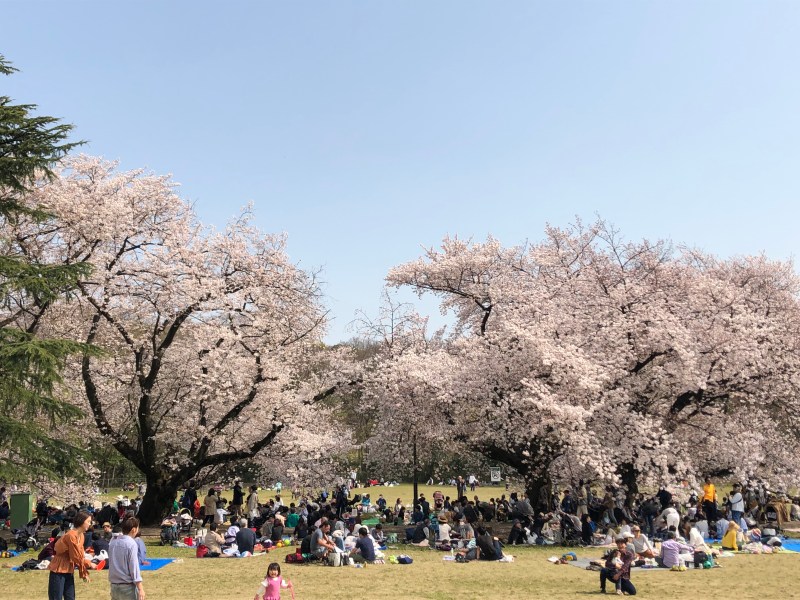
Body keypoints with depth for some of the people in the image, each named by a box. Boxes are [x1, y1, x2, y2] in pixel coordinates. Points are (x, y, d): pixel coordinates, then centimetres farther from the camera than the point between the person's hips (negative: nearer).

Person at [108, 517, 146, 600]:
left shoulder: (113, 542, 6)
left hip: (114, 586, 7)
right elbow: (134, 567, -15)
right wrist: (140, 588, -13)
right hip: (128, 587, -7)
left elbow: (111, 563, 12)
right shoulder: (131, 544, -14)